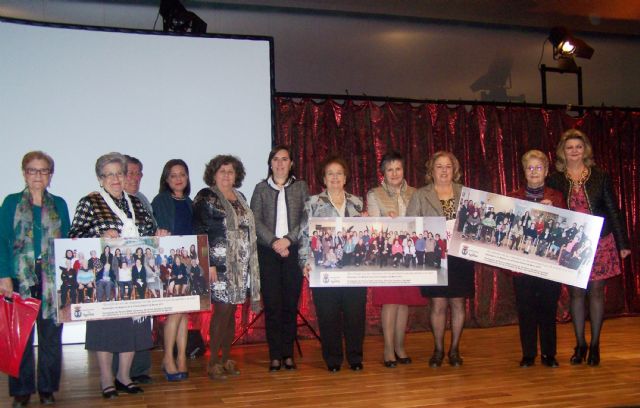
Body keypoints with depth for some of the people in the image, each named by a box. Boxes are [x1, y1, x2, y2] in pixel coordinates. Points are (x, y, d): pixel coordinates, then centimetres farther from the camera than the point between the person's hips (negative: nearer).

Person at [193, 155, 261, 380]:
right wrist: (208, 264, -16)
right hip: (219, 264, -6)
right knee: (222, 309, -9)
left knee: (231, 311, 8)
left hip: (240, 266, 6)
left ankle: (226, 359, 16)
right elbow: (199, 232, -9)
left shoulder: (240, 198, 17)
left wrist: (249, 264, 15)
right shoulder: (205, 197, -3)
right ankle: (213, 362, 1)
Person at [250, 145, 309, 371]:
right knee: (272, 304, -2)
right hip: (268, 251, 0)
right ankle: (275, 355, 4)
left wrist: (288, 239, -11)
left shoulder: (301, 187, 11)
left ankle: (288, 354, 9)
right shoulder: (261, 188, 10)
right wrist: (274, 242, -12)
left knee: (291, 303, 1)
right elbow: (256, 221, 1)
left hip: (294, 250, 0)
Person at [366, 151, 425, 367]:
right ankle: (388, 349, 3)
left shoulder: (414, 193, 11)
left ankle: (400, 346, 17)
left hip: (409, 254, 3)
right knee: (390, 301, -5)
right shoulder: (374, 195, 2)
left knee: (405, 301, 6)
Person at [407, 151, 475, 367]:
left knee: (458, 303, 6)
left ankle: (455, 349, 20)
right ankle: (438, 349, 17)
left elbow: (477, 221, 10)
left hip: (460, 256, 2)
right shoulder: (420, 196, 4)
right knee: (438, 304, 1)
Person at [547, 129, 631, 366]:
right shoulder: (555, 180, 2)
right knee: (576, 293, 6)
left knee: (596, 292, 4)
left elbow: (613, 211, 4)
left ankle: (594, 345, 16)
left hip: (599, 244, 0)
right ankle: (580, 344, 19)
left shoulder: (600, 177, 3)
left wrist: (623, 243, 2)